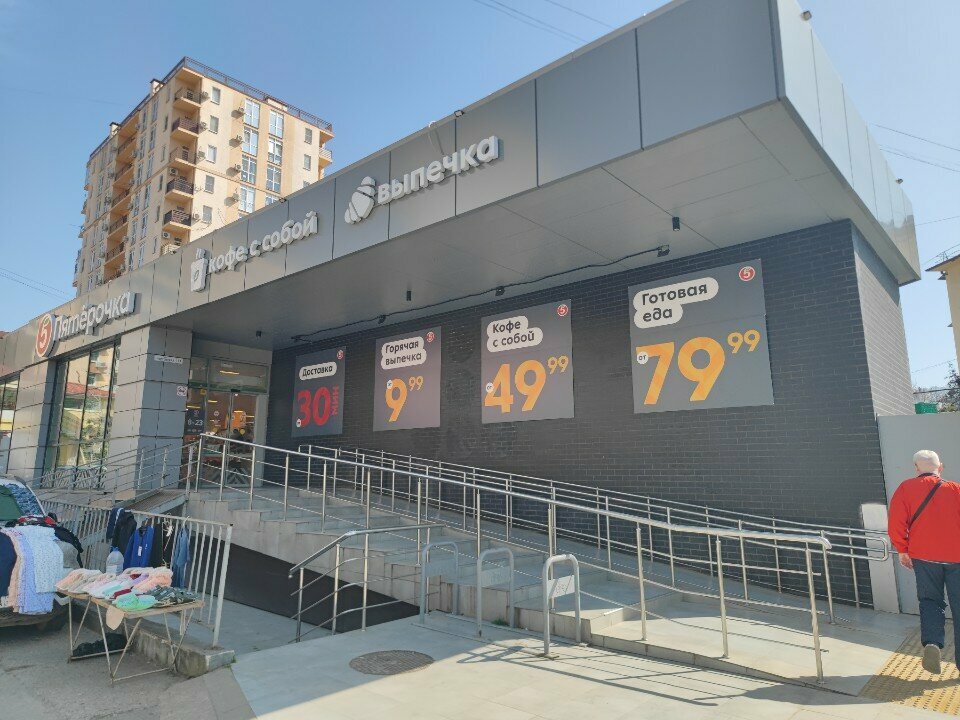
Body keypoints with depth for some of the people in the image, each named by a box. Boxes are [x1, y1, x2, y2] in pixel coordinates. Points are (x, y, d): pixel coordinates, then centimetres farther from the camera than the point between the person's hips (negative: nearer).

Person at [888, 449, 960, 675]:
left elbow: (896, 525, -7)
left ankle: (932, 642, -9)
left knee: (930, 600, 15)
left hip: (923, 555, 0)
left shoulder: (906, 488, -1)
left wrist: (903, 550, 5)